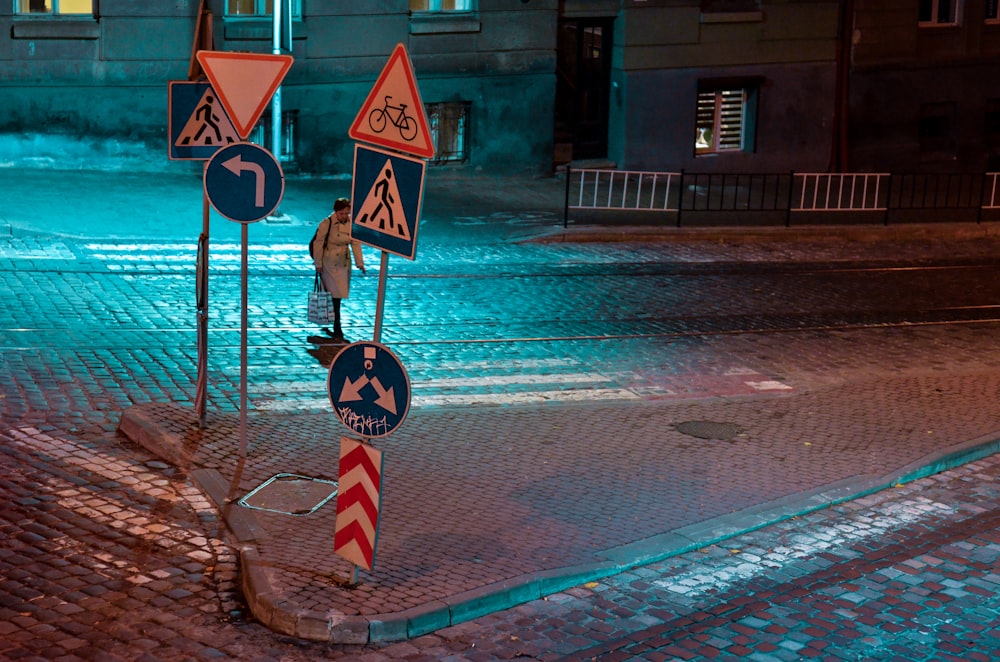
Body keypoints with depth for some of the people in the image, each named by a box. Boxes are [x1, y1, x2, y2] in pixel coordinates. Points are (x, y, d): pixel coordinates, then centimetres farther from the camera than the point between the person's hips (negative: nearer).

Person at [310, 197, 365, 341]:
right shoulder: (326, 223, -15)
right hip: (329, 263, -5)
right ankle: (337, 331, -4)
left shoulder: (351, 223, -2)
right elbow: (318, 243, -9)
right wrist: (318, 264, -8)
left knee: (338, 295, 11)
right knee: (334, 297, -7)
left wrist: (360, 262, -6)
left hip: (344, 263, 5)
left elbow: (355, 243, 2)